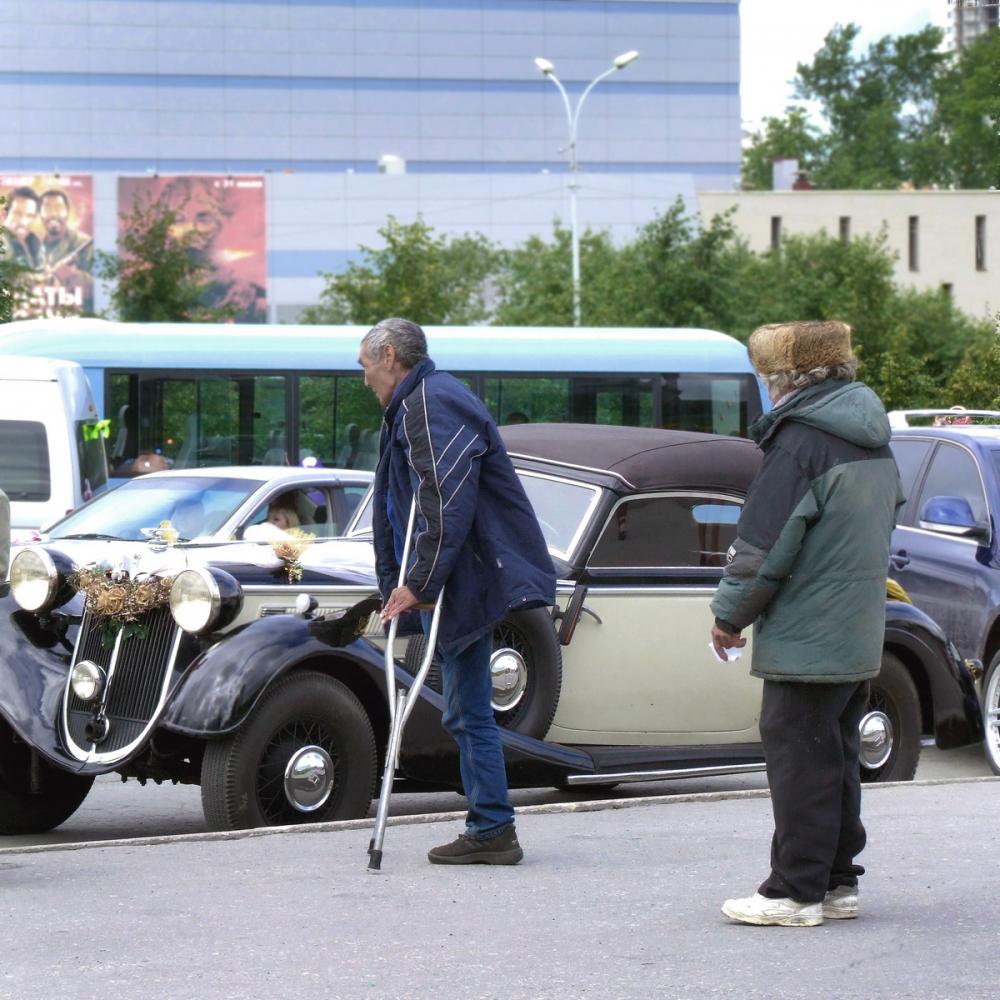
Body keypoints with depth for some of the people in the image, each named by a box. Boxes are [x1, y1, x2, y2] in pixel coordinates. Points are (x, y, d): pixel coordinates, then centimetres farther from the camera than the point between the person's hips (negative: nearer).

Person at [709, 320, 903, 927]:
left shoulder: (800, 439, -16)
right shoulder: (873, 439, 11)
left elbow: (763, 543, -17)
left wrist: (730, 615, -4)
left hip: (806, 639, -9)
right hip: (861, 637, 9)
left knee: (799, 758, -3)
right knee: (838, 757, 15)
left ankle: (796, 891, -1)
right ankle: (839, 882, 20)